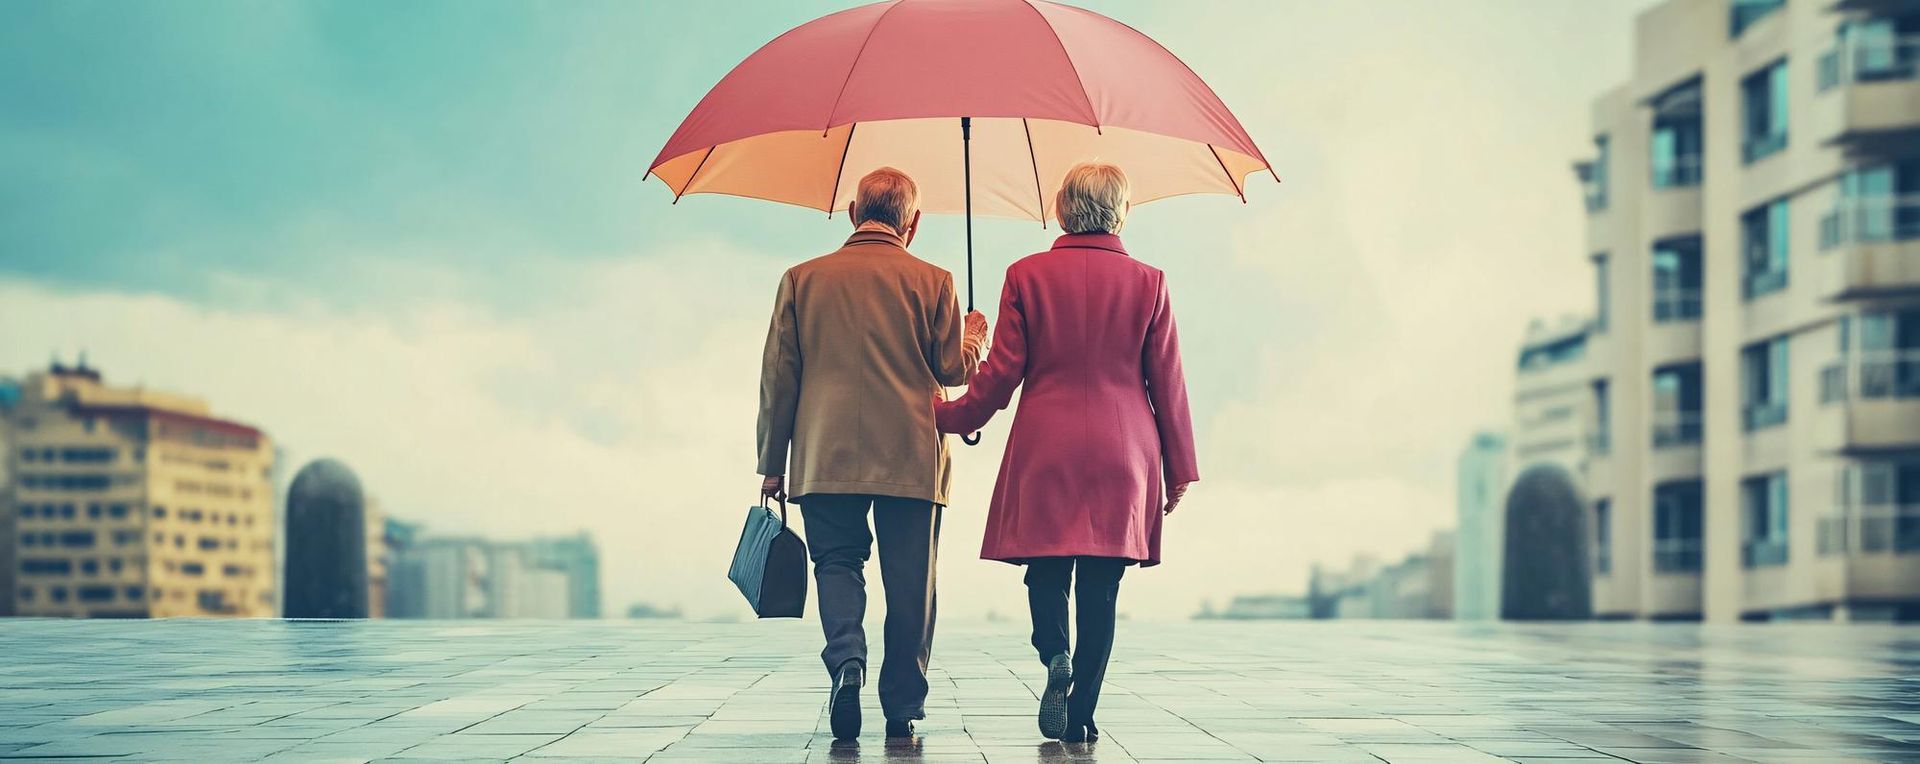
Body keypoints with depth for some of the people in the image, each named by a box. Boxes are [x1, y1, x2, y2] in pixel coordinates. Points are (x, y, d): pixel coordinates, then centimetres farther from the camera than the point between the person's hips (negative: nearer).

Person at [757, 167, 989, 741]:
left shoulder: (802, 279, 5)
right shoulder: (933, 282, 0)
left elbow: (778, 377, 4)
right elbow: (953, 370, 3)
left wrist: (772, 463, 10)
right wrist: (973, 339, 25)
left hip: (826, 457, 1)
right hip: (912, 459, -1)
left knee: (836, 563, 11)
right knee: (909, 583, 7)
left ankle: (846, 661, -14)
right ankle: (903, 706, 9)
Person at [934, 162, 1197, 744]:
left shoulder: (1026, 276, 0)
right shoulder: (1147, 283, 1)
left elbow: (1002, 372, 0)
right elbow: (1167, 383, 3)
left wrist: (952, 417, 16)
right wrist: (1180, 469, 9)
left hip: (1045, 453, 0)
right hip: (1123, 456, 0)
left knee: (1046, 574, 12)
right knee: (1100, 591, 5)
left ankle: (1055, 655, -16)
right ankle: (1082, 713, 4)